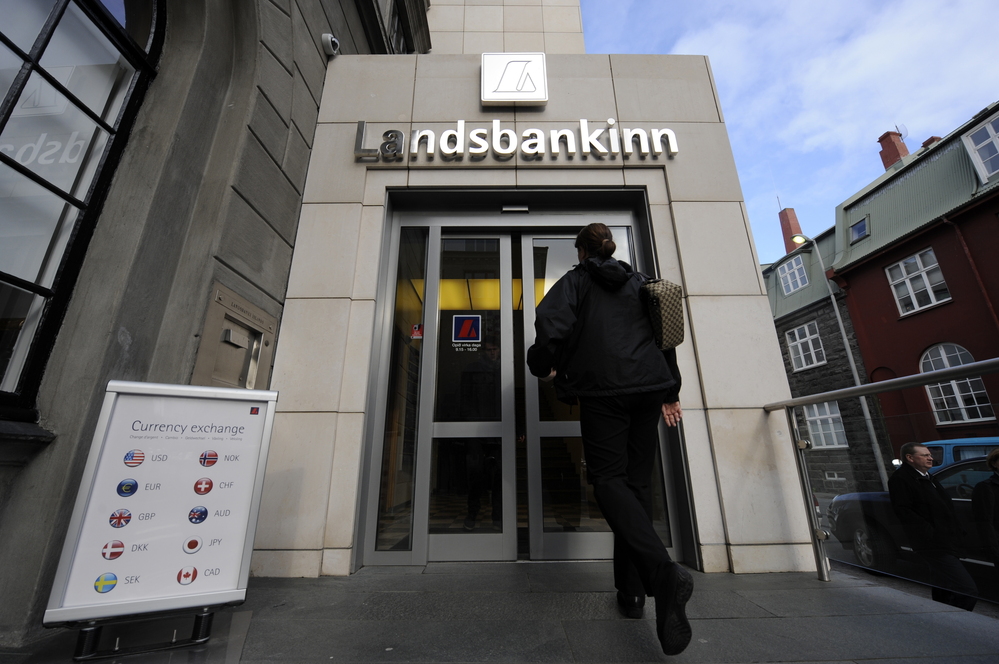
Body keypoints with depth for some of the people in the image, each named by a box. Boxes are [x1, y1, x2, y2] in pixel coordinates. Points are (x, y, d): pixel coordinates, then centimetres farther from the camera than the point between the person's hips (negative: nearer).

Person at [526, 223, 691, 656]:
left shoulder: (576, 280, 5)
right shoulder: (640, 282, 19)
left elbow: (550, 320, -14)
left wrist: (544, 365, 2)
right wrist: (670, 391, 21)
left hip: (602, 389, -5)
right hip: (648, 387, 5)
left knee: (608, 479, -1)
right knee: (637, 482, 9)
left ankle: (662, 571, -23)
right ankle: (632, 590, 15)